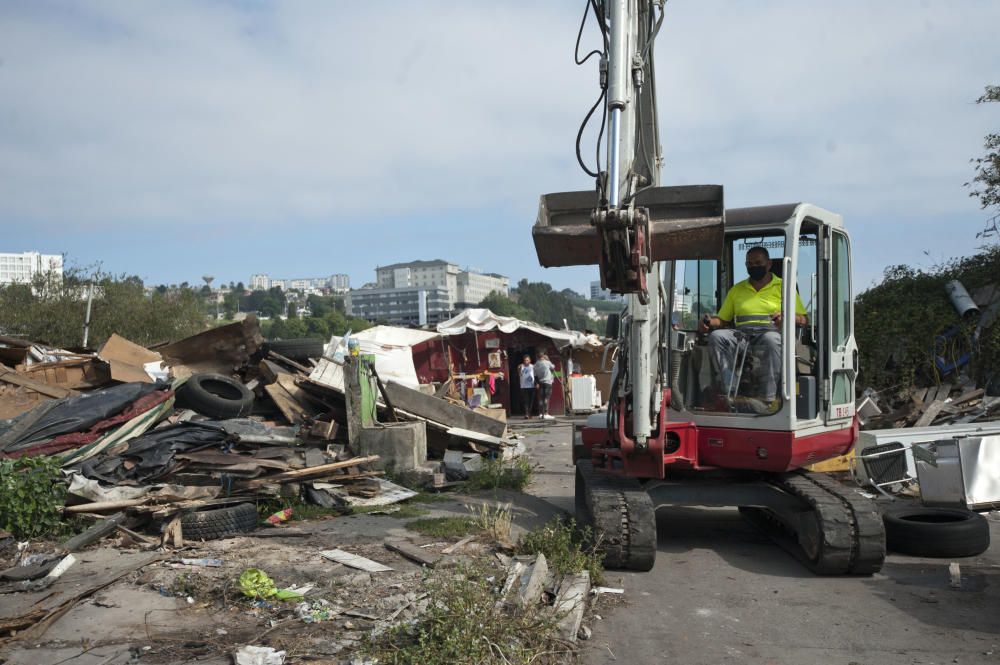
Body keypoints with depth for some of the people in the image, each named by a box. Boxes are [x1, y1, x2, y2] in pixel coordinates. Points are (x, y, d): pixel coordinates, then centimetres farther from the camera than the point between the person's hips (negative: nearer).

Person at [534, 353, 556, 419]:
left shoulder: (536, 365, 6)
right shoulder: (547, 362, -7)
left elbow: (535, 376, 9)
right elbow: (553, 367, 11)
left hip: (540, 382, 5)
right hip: (547, 382, -5)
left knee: (541, 398, 8)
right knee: (546, 398, -7)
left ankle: (541, 413, 9)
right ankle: (546, 414, -12)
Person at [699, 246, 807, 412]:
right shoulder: (737, 289, 27)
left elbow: (802, 319, 8)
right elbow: (723, 319, 23)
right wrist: (710, 322, 0)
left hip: (770, 331, -3)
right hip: (741, 333, 3)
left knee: (771, 340, -40)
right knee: (716, 336, -28)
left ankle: (769, 398, -39)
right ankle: (730, 395, -33)